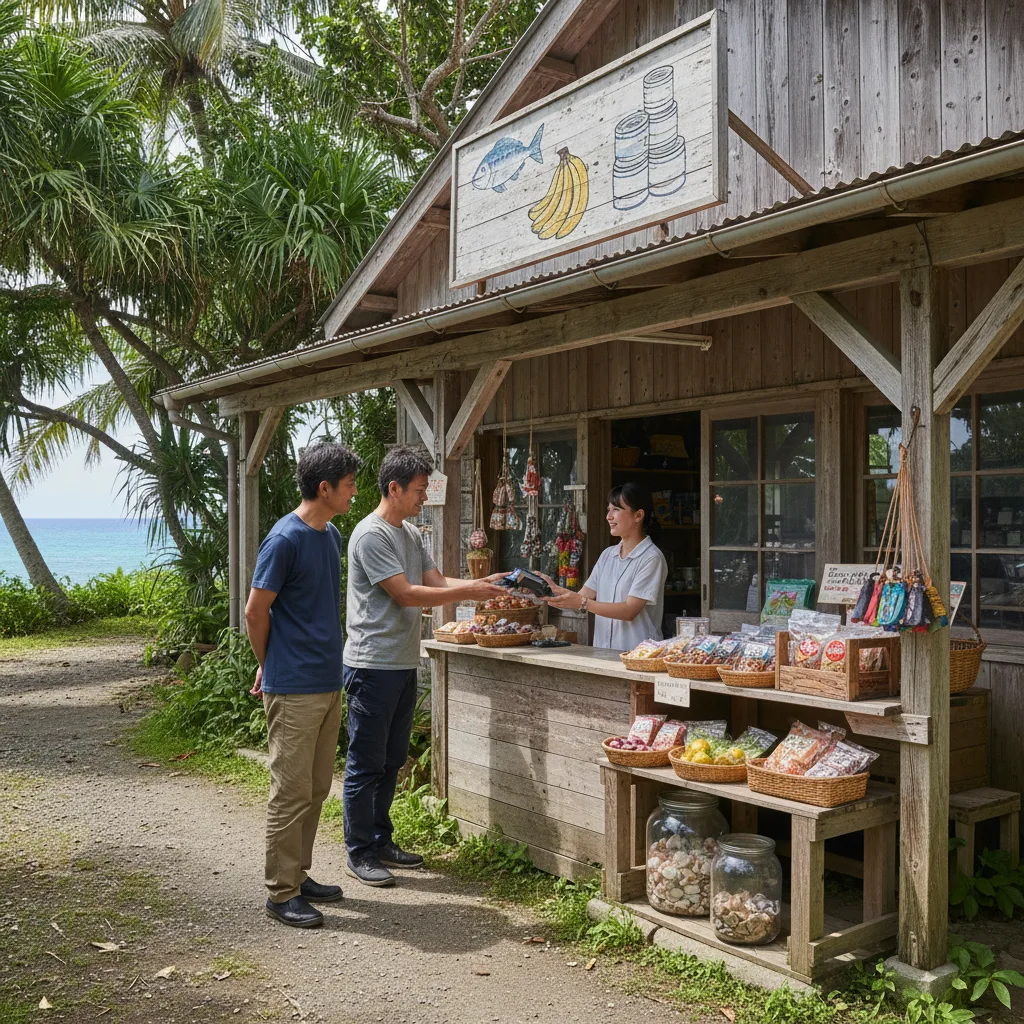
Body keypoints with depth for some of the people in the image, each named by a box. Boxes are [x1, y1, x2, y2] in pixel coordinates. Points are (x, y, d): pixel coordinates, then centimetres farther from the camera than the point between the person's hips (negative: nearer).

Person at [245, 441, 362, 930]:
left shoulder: (331, 535, 11)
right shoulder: (285, 539, -16)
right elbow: (255, 612, -13)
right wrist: (272, 668, 1)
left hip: (328, 684, 8)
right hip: (294, 690, -8)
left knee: (316, 789, 15)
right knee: (291, 793, 0)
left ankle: (298, 876, 28)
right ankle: (281, 893, 11)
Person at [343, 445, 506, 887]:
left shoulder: (412, 534, 14)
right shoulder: (371, 535, -15)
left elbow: (437, 582, 11)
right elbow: (405, 594, -19)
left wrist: (483, 582, -5)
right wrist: (469, 593, -17)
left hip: (404, 664, 9)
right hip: (372, 665, -9)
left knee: (392, 759, 16)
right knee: (366, 764, 0)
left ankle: (380, 841, 28)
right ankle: (360, 853, 11)